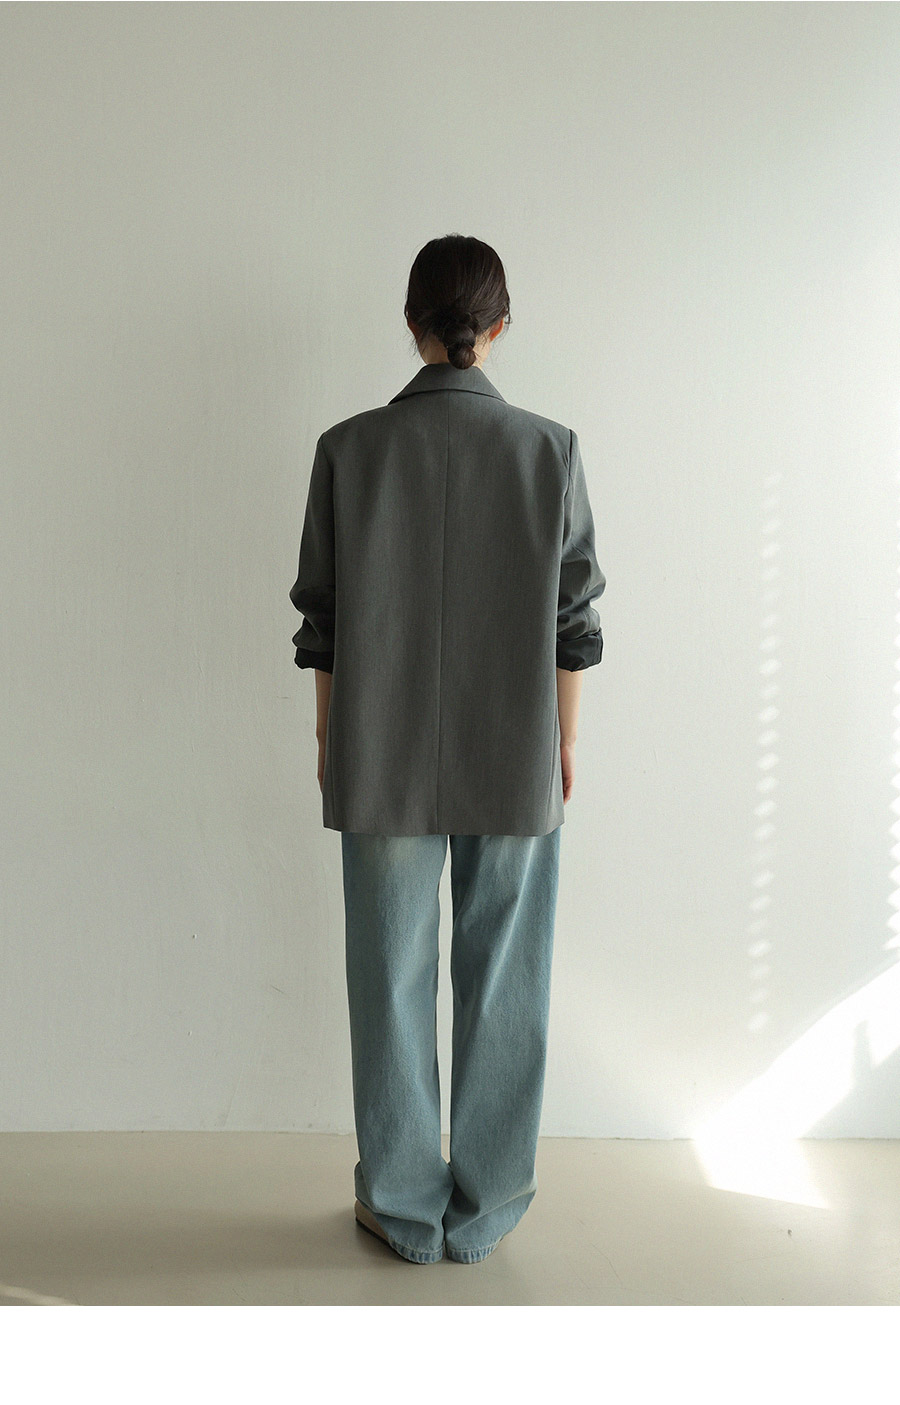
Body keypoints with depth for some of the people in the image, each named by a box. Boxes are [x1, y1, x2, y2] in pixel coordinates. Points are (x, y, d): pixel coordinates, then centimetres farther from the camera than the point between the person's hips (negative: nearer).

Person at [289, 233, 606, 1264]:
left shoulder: (349, 448, -5)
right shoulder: (551, 449, -4)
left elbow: (322, 621, -1)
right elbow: (573, 623, -2)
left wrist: (328, 742, 11)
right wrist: (564, 744, 9)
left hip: (384, 763, 0)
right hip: (514, 763, 0)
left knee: (392, 983, 11)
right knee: (501, 986, 12)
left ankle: (404, 1206, 26)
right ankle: (483, 1211, 25)